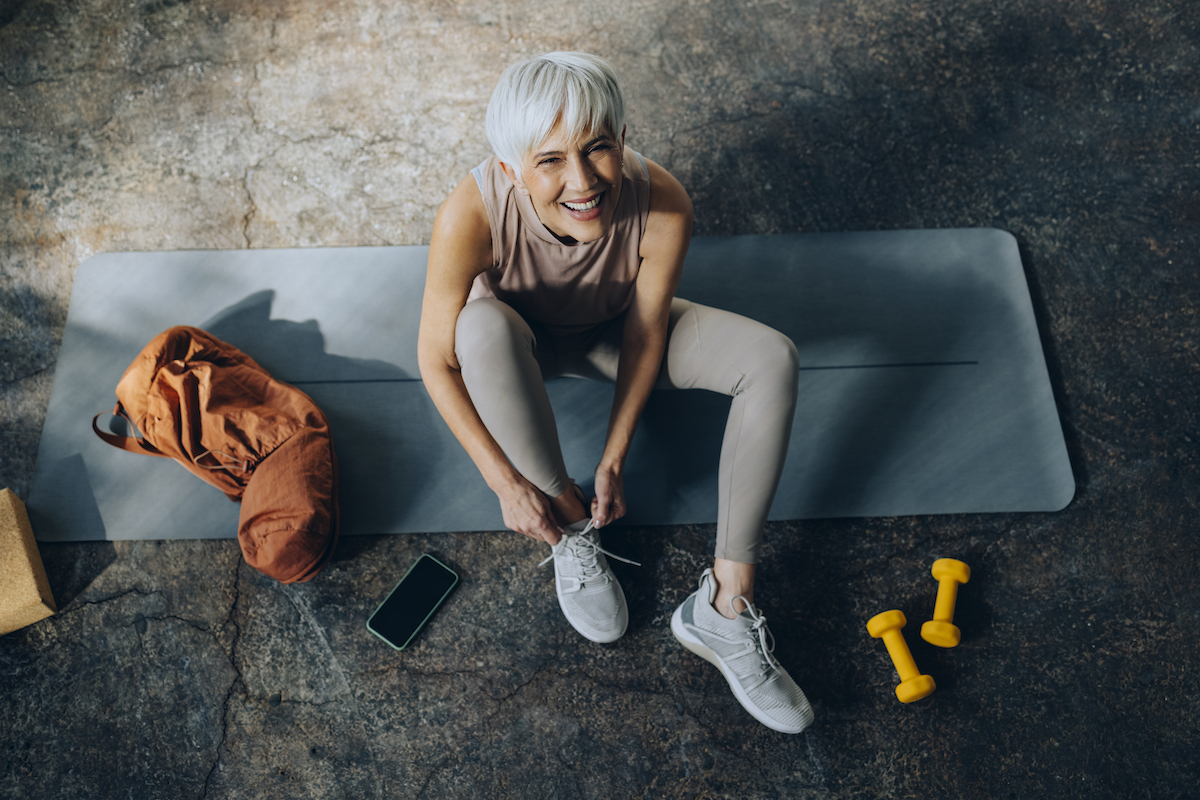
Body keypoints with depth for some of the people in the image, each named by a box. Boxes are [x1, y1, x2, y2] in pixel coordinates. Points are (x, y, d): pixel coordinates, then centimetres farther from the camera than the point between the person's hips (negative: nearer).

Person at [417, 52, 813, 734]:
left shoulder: (663, 205, -33)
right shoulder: (472, 215, -37)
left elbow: (643, 335, -19)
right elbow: (437, 361, -26)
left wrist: (613, 459, -18)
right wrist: (507, 481, -26)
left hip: (612, 332, 2)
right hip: (520, 344, -1)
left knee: (773, 358, -20)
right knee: (482, 322, -39)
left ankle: (726, 606, -17)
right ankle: (572, 534, -17)